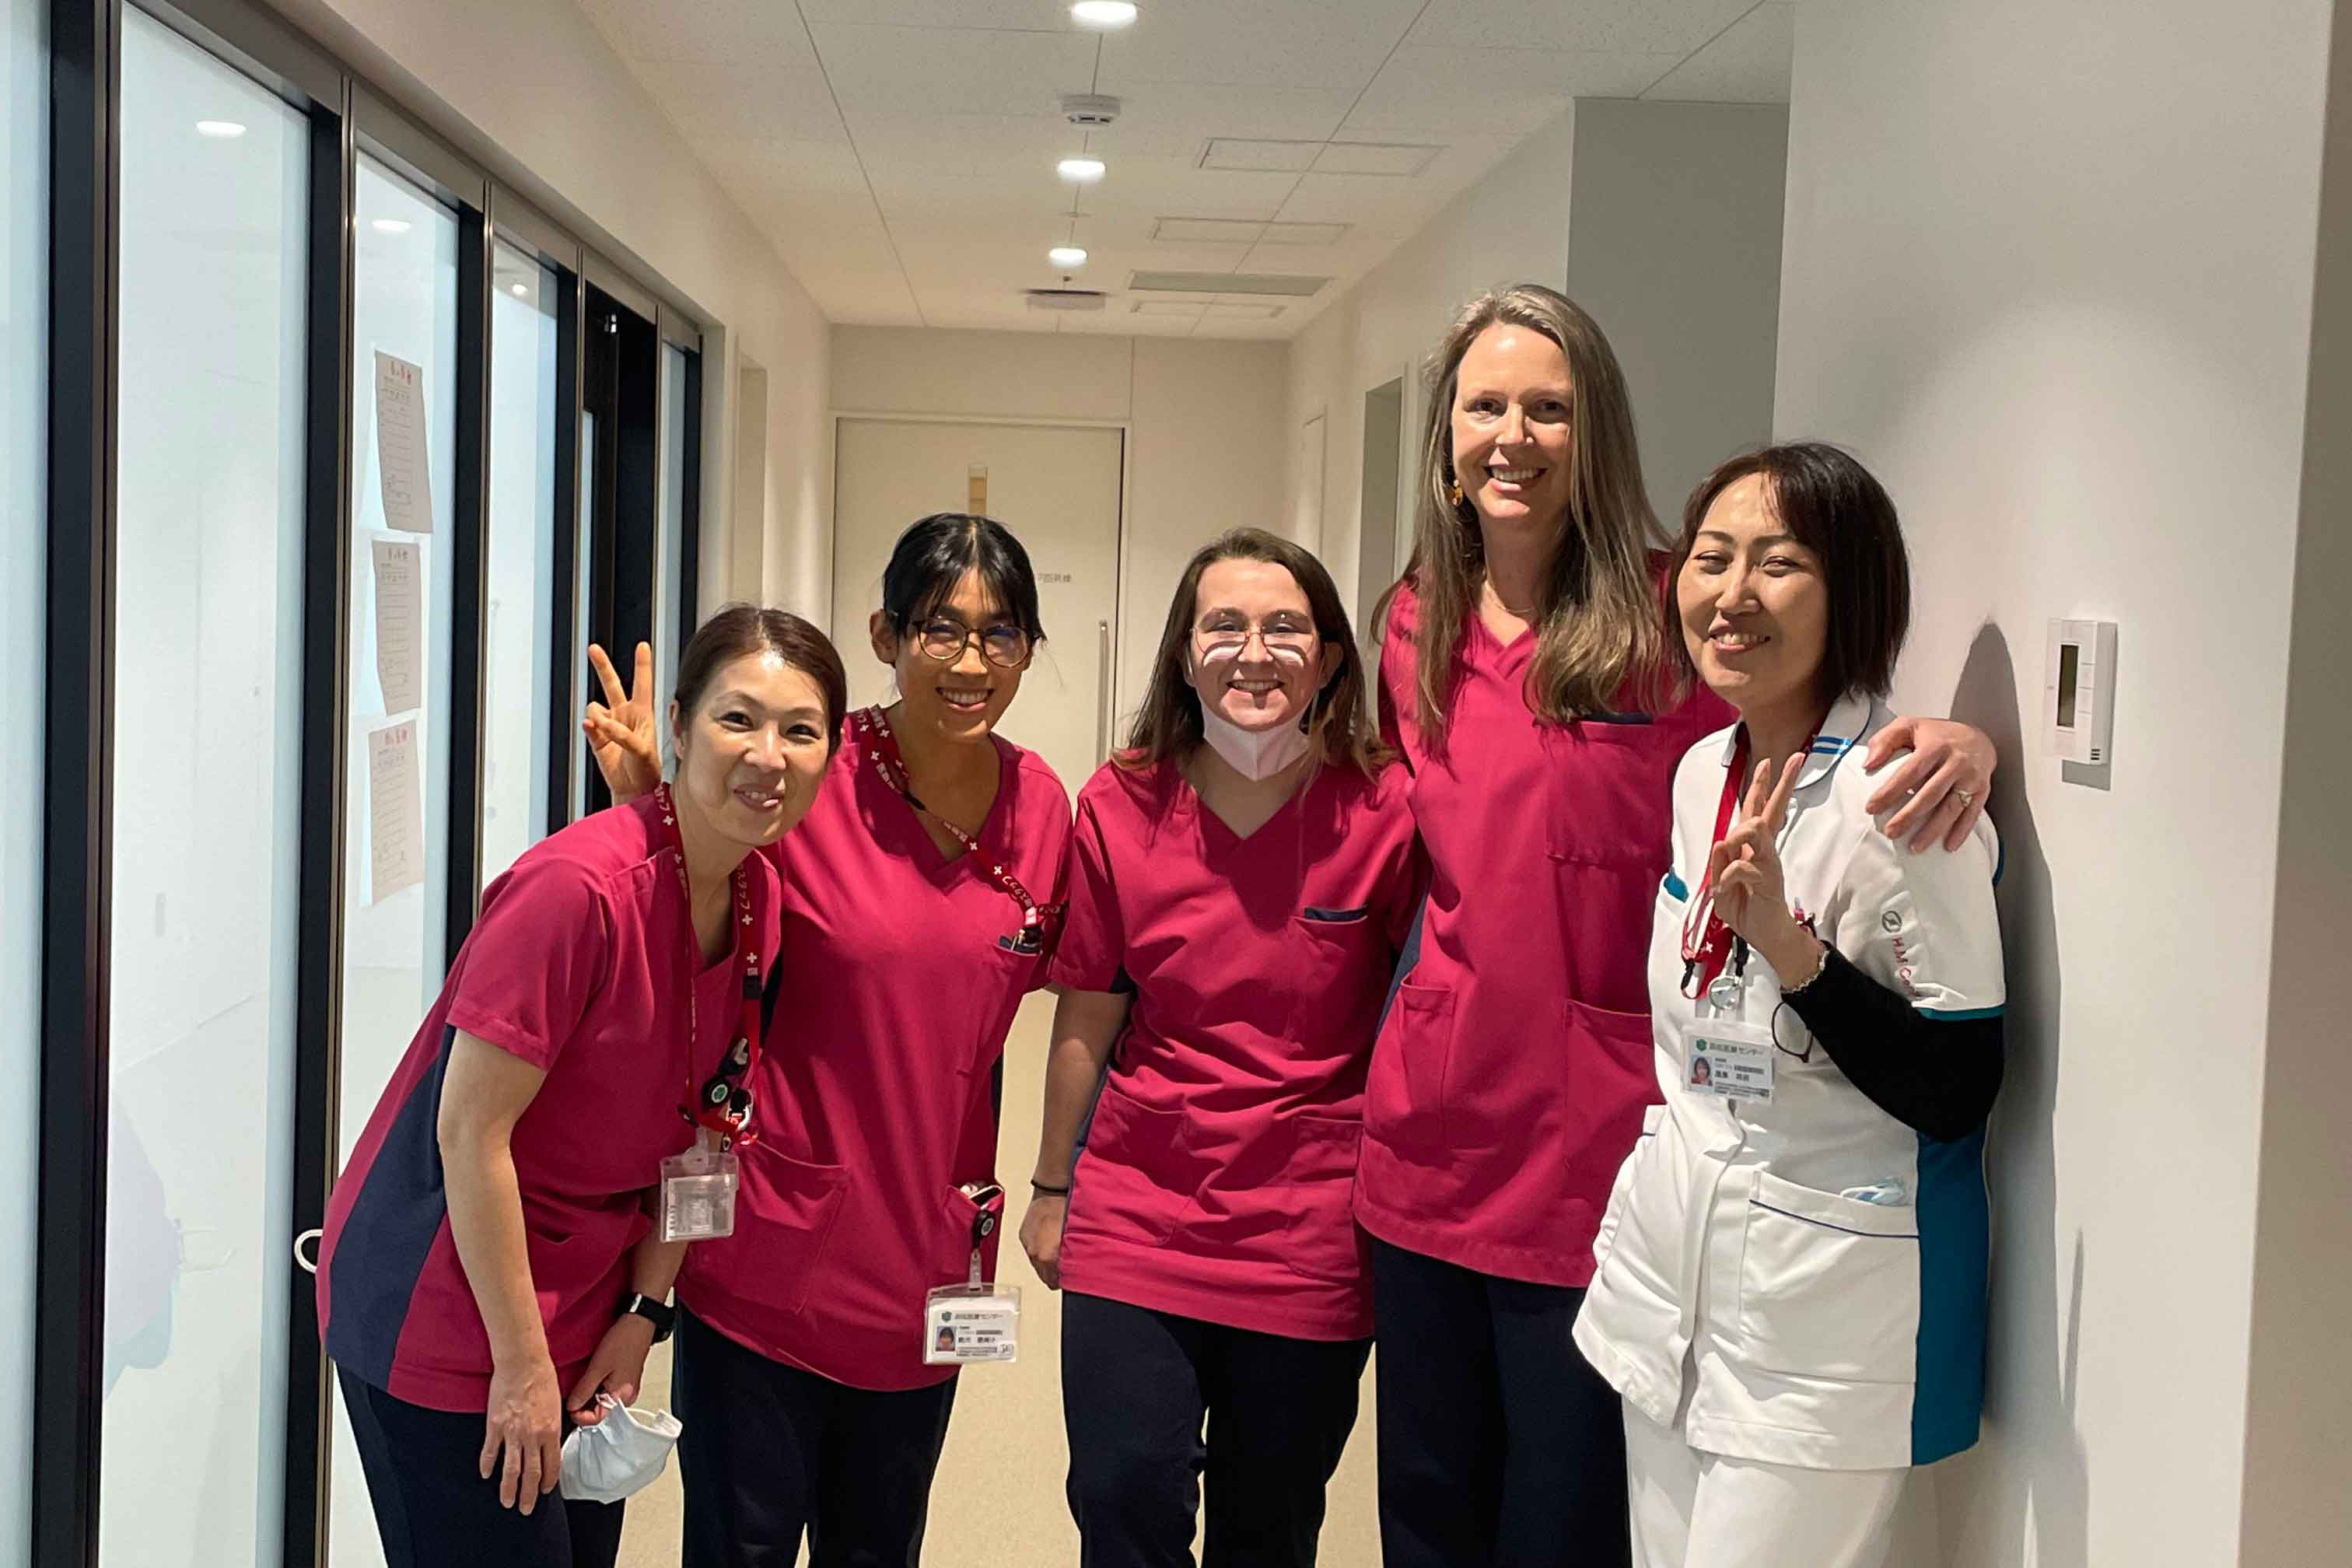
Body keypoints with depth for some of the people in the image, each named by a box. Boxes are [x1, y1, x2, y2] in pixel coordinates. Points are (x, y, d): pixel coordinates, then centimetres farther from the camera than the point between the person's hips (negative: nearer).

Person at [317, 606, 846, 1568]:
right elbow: (470, 1133, -23)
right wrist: (521, 1365, -18)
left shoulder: (759, 899, -2)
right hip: (448, 1315, -7)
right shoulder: (578, 887, -25)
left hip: (579, 1306, 7)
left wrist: (644, 1309, 3)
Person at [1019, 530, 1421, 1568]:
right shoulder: (1119, 810, -4)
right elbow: (1086, 1019, 4)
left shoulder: (1384, 813, -9)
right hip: (1137, 1216, 1)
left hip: (1311, 1238, -1)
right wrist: (1052, 1191, 11)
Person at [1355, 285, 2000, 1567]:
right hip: (1428, 1141, 5)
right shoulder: (1419, 628, 7)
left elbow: (1831, 740, -5)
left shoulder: (1672, 622, -9)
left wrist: (1957, 739, -26)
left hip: (1596, 1159, -5)